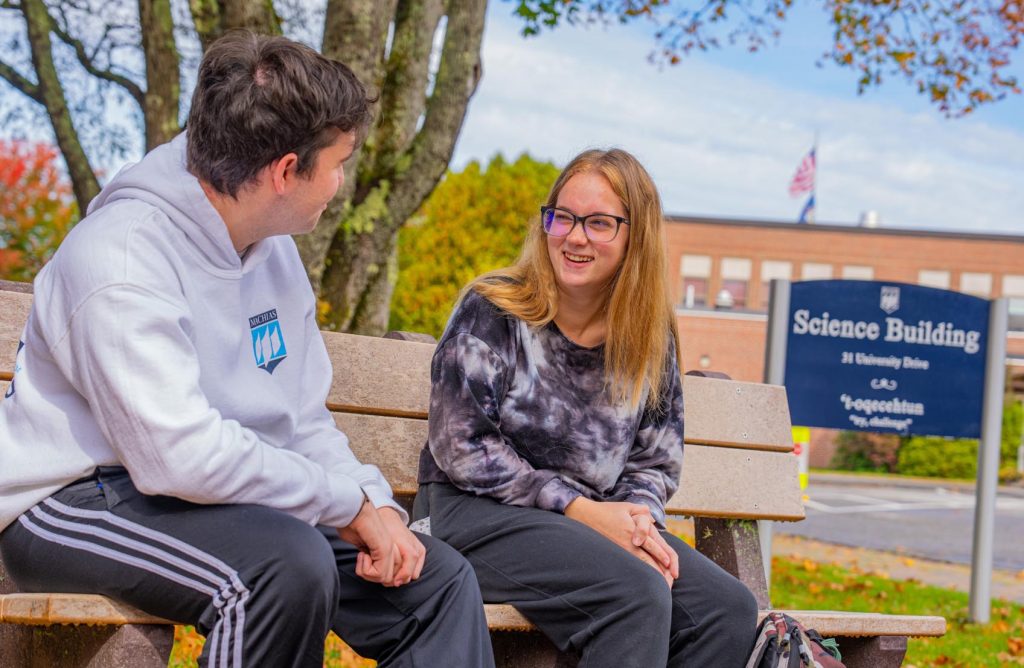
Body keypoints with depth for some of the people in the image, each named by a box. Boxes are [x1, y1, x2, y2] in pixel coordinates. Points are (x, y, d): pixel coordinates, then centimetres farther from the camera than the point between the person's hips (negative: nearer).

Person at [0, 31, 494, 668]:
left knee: (440, 579, -2)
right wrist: (350, 503, -20)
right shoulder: (122, 257, -21)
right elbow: (180, 454, -29)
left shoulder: (274, 252, 8)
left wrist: (378, 507, -6)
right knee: (290, 559, -35)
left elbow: (305, 421, 13)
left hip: (229, 498, 9)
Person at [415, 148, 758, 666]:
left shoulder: (651, 340, 8)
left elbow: (655, 462, 14)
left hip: (593, 519, 6)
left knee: (730, 609, -17)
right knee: (638, 596, -32)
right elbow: (461, 447, -11)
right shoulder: (491, 310, -6)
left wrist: (640, 520, -11)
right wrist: (579, 508, -16)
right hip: (478, 510, -5)